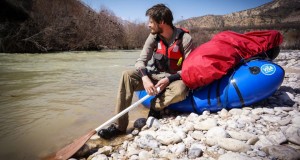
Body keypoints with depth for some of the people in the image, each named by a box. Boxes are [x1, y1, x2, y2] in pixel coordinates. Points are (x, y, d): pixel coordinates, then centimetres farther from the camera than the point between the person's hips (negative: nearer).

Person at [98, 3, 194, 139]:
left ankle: (155, 107, -8)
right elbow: (141, 60, -8)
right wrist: (145, 78, -28)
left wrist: (168, 79, -27)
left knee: (180, 90, -40)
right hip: (155, 75, 4)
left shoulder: (184, 38, -15)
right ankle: (120, 125, -23)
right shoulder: (154, 37, -3)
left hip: (174, 79, -3)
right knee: (127, 75, -20)